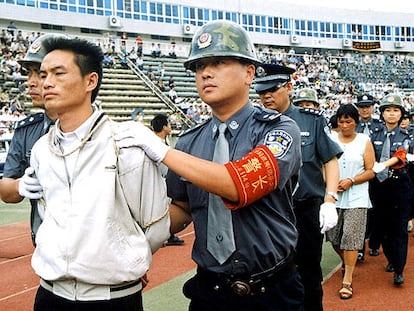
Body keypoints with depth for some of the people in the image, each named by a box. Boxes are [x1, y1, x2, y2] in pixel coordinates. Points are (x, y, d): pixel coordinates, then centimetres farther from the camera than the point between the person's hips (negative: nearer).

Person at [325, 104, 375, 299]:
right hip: (333, 196, 2)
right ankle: (346, 261, 38)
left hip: (356, 197, -2)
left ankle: (347, 279, 3)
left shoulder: (364, 141, 3)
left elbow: (371, 171, 0)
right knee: (333, 236, 8)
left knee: (351, 237, -6)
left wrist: (350, 181, -13)